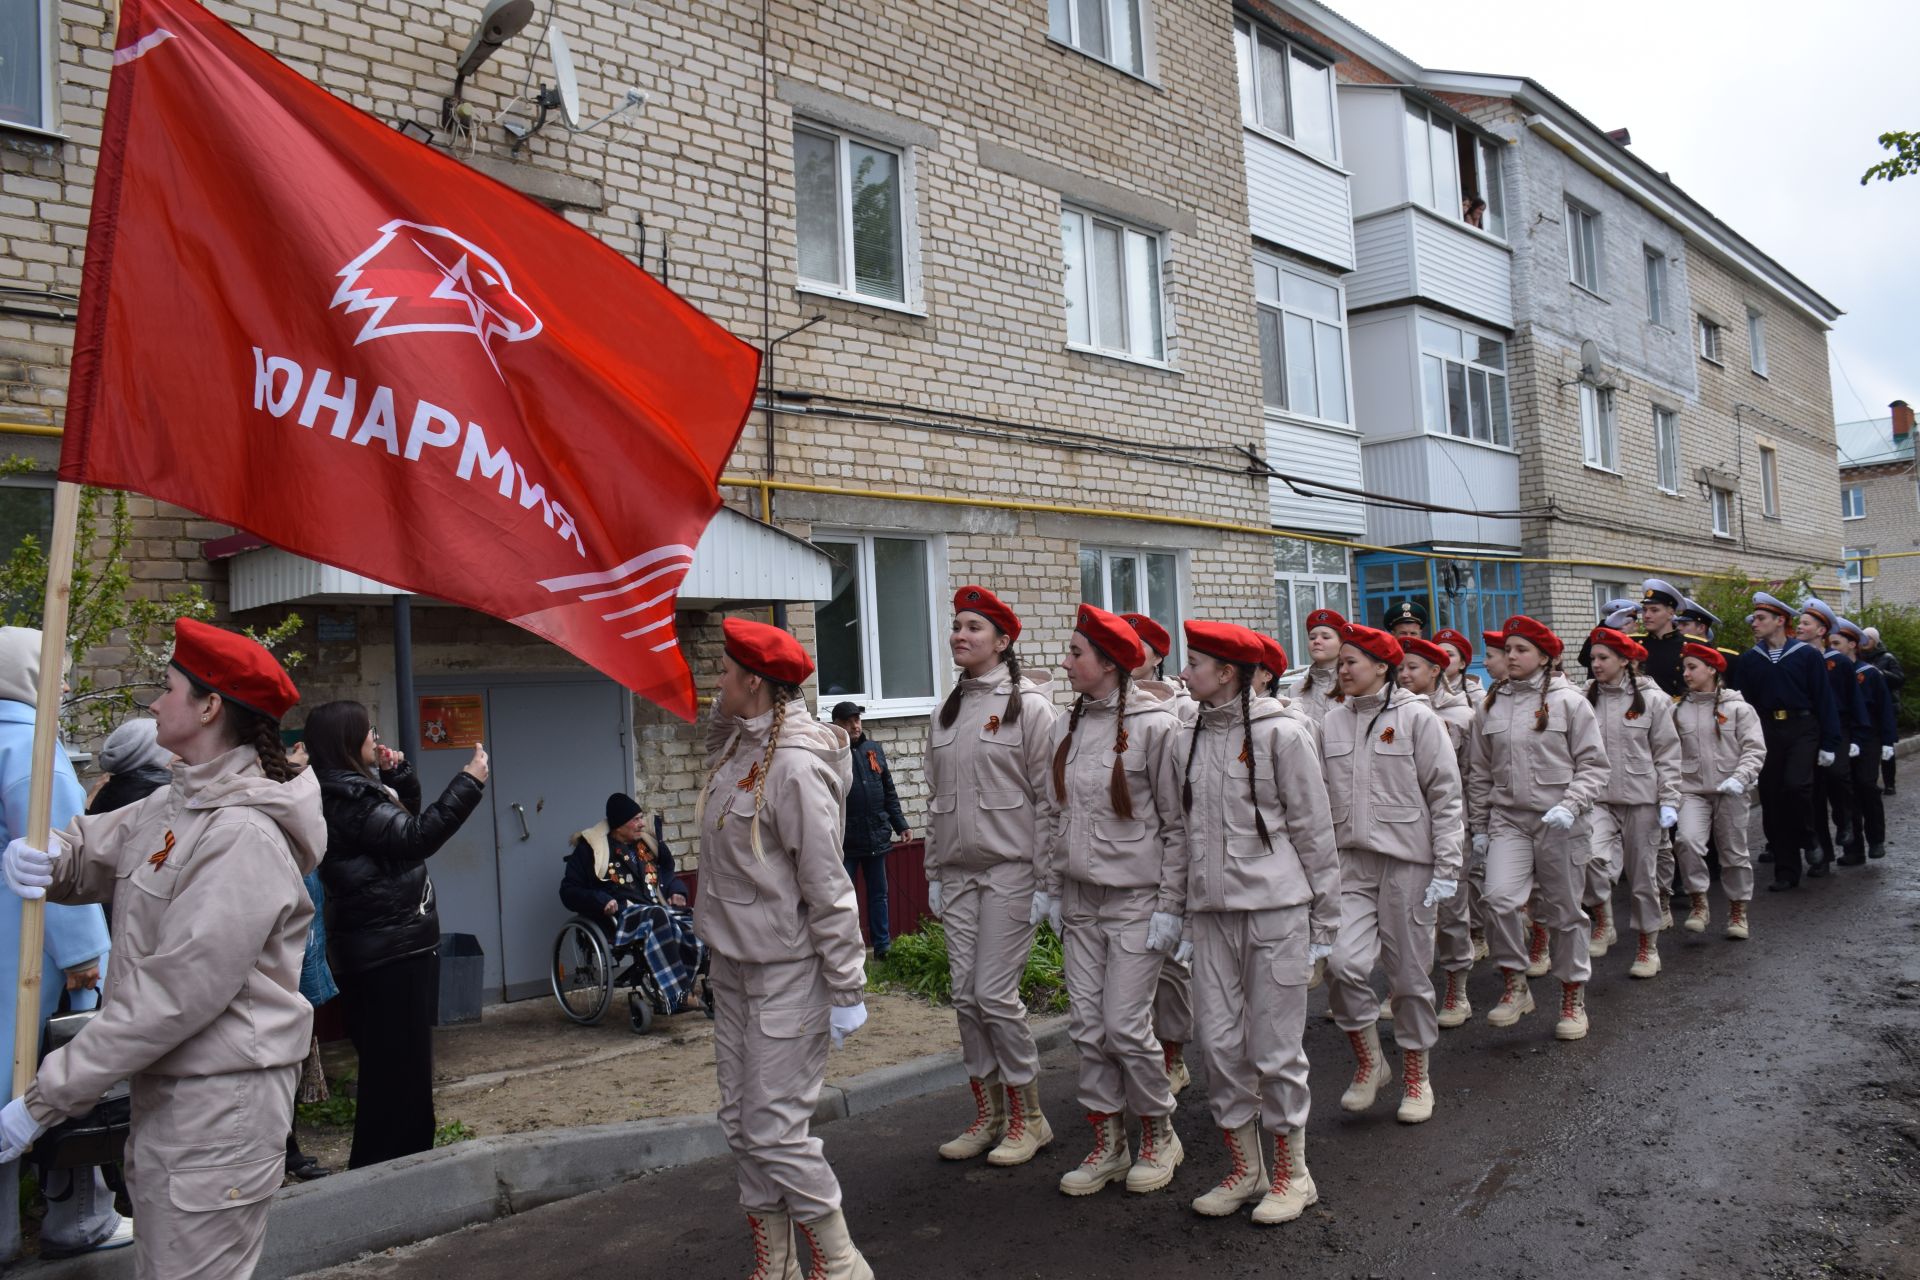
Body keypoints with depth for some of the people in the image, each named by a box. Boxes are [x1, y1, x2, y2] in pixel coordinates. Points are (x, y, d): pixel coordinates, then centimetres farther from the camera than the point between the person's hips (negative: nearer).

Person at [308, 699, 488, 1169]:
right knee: (398, 1067, -3)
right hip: (387, 953, -11)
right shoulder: (343, 795, -17)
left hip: (399, 945, 11)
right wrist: (468, 782, -19)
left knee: (407, 1063, 18)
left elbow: (407, 820, 25)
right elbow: (416, 836, -23)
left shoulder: (356, 787, 13)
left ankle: (407, 1157, 29)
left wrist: (399, 773, 9)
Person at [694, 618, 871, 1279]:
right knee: (740, 1125, 14)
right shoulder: (735, 743, 4)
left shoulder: (796, 764, -21)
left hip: (787, 973, -9)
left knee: (775, 1131, -4)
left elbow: (827, 887, -21)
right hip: (733, 965, 9)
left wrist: (847, 989, -18)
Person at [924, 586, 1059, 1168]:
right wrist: (933, 870, 14)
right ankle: (987, 1115, 22)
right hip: (957, 873, 6)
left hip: (1011, 868, -6)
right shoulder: (947, 713, 13)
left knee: (995, 994, -6)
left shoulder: (1029, 706, -6)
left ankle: (1028, 1117, 13)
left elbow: (1048, 798, -9)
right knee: (966, 996, 8)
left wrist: (1045, 877, -12)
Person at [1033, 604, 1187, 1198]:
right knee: (1087, 1026, 8)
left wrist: (1170, 905, -12)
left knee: (1126, 1026, -4)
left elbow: (1178, 824, -10)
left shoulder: (1154, 726, -11)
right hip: (1080, 902, 6)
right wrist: (1050, 886, 13)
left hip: (1135, 899, -6)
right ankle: (1107, 1143, 23)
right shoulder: (1068, 726, 8)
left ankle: (1159, 1135, 20)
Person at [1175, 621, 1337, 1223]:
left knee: (1275, 1048, 2)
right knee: (1221, 1044, 7)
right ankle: (1245, 1169, 24)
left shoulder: (1282, 734, -6)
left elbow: (1314, 829, -3)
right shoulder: (1188, 739, 10)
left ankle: (1292, 1173, 20)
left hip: (1276, 908, -5)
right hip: (1211, 911, 5)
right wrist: (1184, 914, 13)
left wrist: (1324, 918, -2)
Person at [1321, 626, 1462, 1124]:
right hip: (1351, 862, 3)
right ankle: (1368, 1060, 11)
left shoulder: (1417, 718, -3)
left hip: (1408, 860, -3)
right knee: (1342, 962, -13)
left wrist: (1446, 868, -8)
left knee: (1409, 972, 6)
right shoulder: (1331, 726, 10)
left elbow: (1445, 796, -4)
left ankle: (1416, 1075, 26)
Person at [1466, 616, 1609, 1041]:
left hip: (1558, 823, -2)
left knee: (1563, 910, 8)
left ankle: (1573, 995, 26)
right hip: (1508, 820, 2)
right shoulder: (1491, 705, 8)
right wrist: (1478, 826, 12)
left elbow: (1593, 764, -2)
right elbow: (1480, 772, 13)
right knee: (1499, 898, -17)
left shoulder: (1568, 702, -2)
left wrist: (1570, 805, -16)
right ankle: (1514, 984, 3)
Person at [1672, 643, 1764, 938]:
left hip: (1730, 792, -1)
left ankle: (1738, 911, 25)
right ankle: (1698, 902, -7)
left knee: (1734, 851, 7)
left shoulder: (1738, 708, -1)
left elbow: (1755, 749, -5)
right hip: (1692, 790, 1)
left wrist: (1740, 778, -19)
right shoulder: (1678, 710, 7)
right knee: (1687, 839, -21)